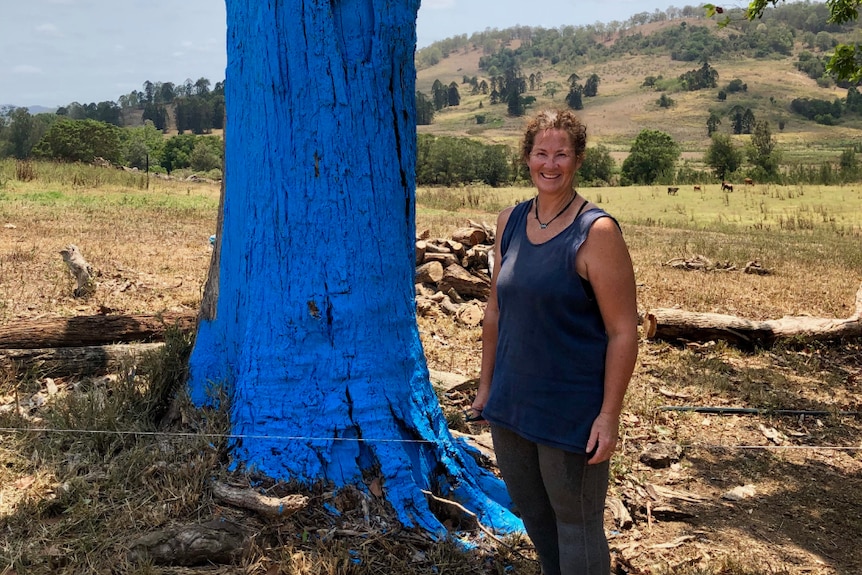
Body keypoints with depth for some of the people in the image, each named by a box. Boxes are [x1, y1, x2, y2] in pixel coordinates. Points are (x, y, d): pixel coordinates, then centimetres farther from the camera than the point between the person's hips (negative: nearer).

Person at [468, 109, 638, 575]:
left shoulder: (596, 232, -15)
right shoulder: (510, 222, 4)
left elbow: (623, 331, -14)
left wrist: (609, 415, -16)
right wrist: (486, 387, 13)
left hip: (572, 412, -6)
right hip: (511, 405, 6)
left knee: (577, 527, 10)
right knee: (532, 516, 22)